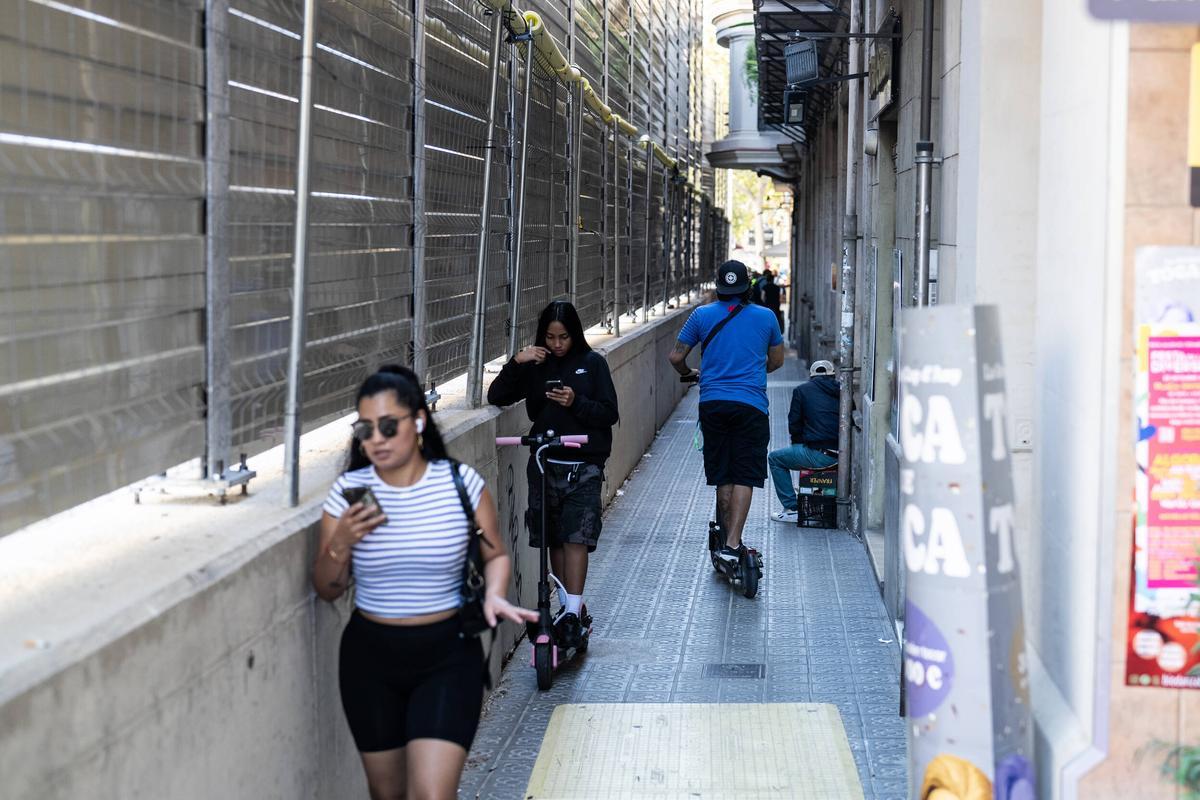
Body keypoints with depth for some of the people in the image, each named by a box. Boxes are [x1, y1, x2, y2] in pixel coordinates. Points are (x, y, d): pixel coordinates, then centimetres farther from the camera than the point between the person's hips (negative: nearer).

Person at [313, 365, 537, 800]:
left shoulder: (460, 483, -7)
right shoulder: (348, 491, -4)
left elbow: (495, 555, 6)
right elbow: (326, 589, 4)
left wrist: (494, 596, -15)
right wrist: (341, 543, -16)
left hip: (447, 655, -2)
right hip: (371, 657, 2)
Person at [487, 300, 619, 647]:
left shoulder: (592, 363, 1)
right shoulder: (535, 366, 7)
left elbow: (609, 413, -2)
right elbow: (496, 397, 1)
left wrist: (576, 402, -18)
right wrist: (516, 364, -12)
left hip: (583, 466, -3)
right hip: (545, 465, 3)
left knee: (576, 538, -12)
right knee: (555, 540, 7)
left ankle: (573, 612, -12)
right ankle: (569, 606, 20)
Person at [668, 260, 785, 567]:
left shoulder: (702, 315, 3)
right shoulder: (766, 317, 4)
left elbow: (676, 357, 6)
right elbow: (776, 361, 17)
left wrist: (689, 373, 27)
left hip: (712, 401, 2)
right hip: (751, 405, -2)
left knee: (722, 477, 11)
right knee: (744, 477, -3)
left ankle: (729, 540, 17)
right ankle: (732, 543, -14)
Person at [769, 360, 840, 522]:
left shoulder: (801, 390, 6)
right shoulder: (841, 390, 15)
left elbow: (794, 425, 4)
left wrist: (798, 442, 23)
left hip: (818, 455, -5)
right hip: (842, 455, 5)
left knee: (775, 458, 16)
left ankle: (792, 509, 8)